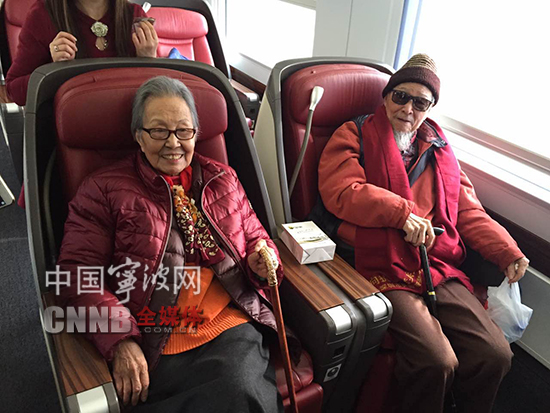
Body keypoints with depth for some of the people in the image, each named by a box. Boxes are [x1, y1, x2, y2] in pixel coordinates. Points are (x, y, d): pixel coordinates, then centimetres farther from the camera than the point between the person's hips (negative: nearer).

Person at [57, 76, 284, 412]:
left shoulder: (223, 179, 17)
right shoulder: (103, 191, 6)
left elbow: (255, 237, 24)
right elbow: (78, 273, -1)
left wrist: (262, 259, -1)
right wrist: (120, 341, -14)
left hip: (231, 326, 3)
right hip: (153, 348, -2)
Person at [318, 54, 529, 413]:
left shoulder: (439, 151, 22)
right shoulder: (354, 137, 8)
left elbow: (468, 211, 20)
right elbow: (340, 192, -9)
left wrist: (507, 251, 5)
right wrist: (402, 213, -18)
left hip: (439, 269, 5)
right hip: (381, 271, -5)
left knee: (496, 356, -11)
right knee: (437, 362, -23)